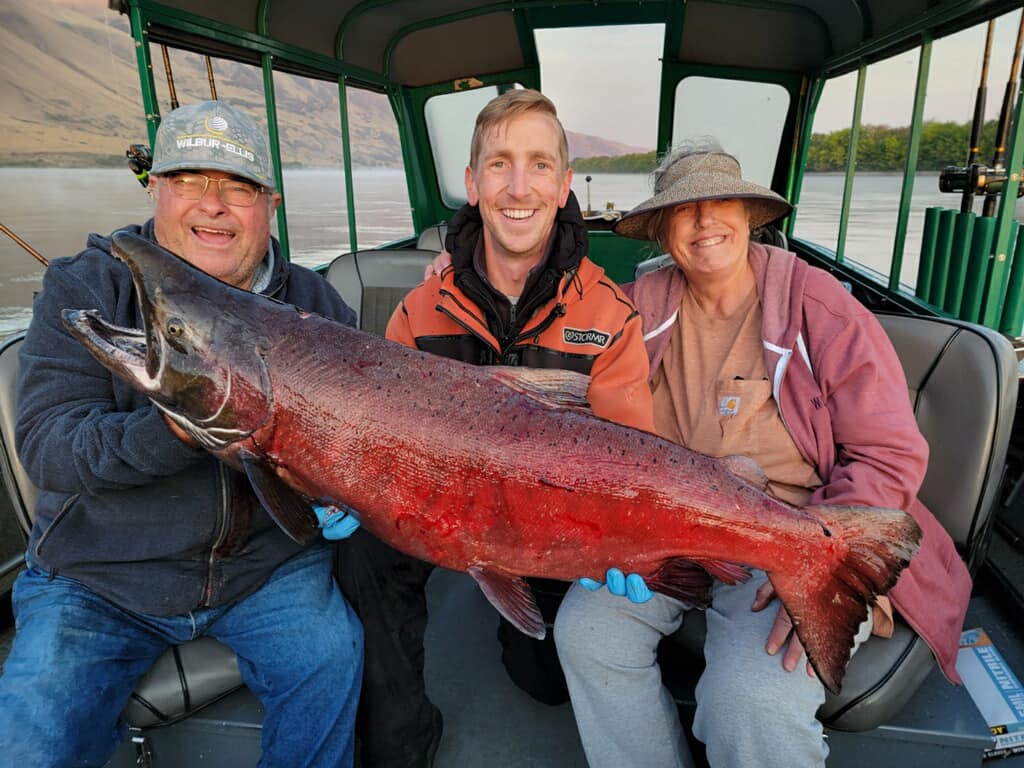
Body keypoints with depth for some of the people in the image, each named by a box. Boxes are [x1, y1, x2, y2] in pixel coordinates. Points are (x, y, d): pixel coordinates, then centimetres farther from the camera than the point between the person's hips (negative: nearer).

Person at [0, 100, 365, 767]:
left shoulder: (316, 305, -2)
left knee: (332, 657, -19)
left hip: (267, 563, 1)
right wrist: (171, 433, -36)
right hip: (96, 578, 0)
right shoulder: (84, 289, -6)